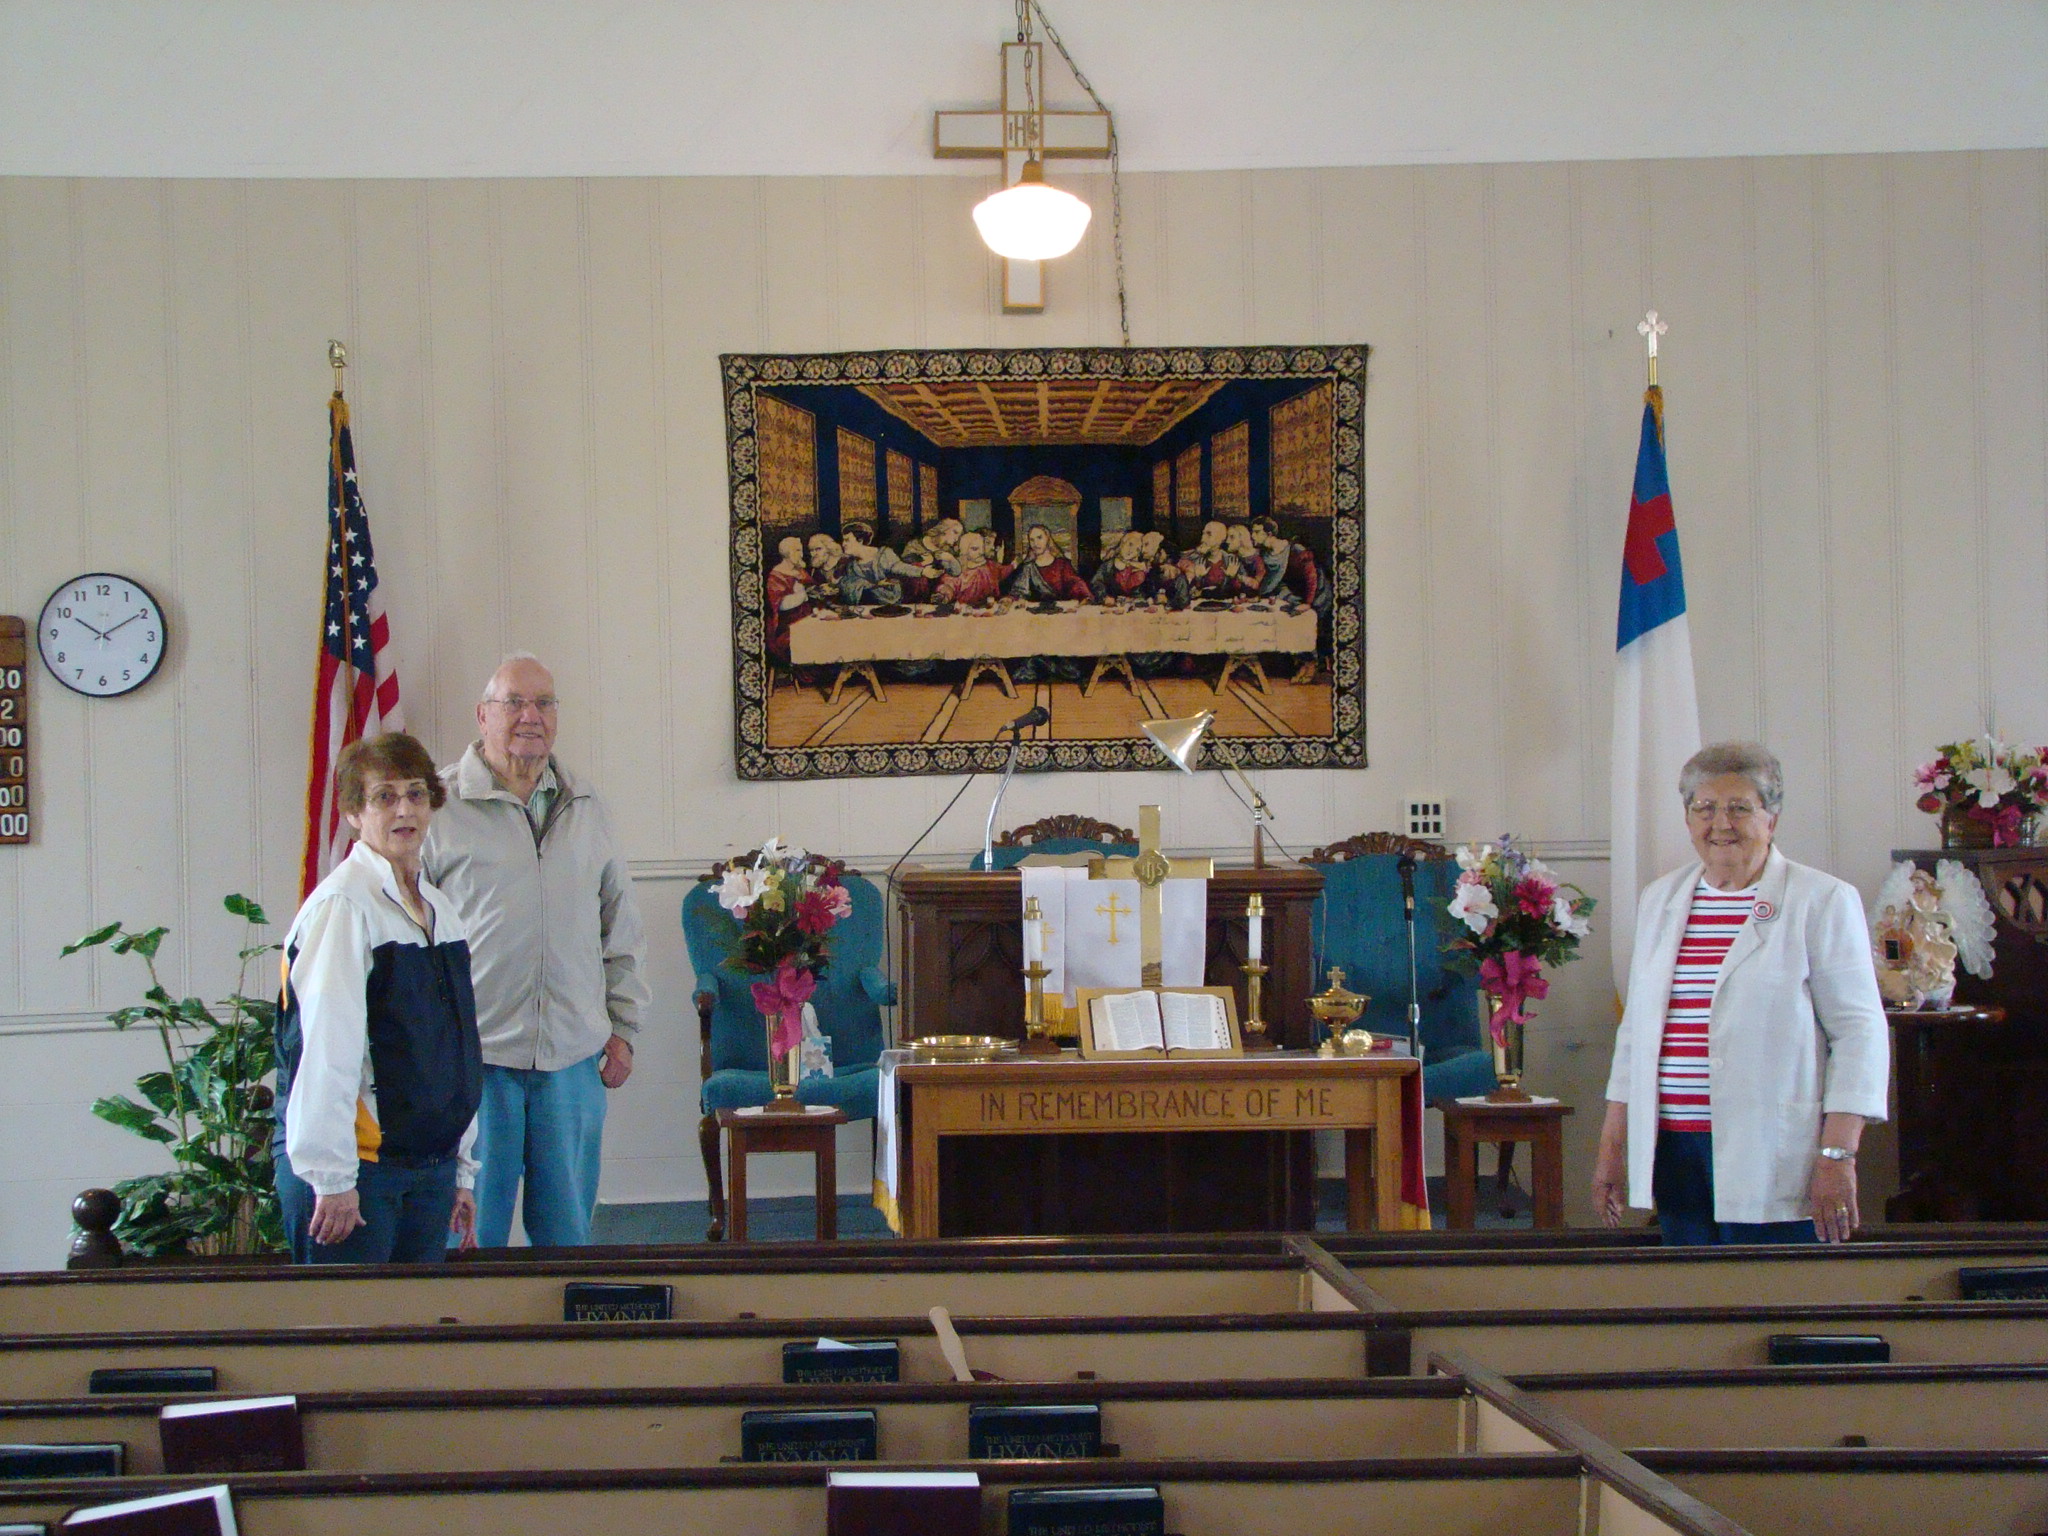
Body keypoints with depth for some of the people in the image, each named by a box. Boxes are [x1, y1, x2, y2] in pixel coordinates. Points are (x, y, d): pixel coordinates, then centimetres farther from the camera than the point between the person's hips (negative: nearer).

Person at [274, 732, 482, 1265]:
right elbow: (325, 1050, -17)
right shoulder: (342, 905, -13)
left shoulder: (441, 911, 13)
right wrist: (331, 1177, -19)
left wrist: (462, 1171, 17)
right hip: (359, 1167, -8)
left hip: (430, 1167, 8)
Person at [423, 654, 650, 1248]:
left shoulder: (585, 808, 14)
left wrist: (622, 1028, 14)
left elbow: (619, 930, 20)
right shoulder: (441, 805, -3)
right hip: (474, 1057, -4)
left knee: (568, 1231, 10)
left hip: (574, 1058, 4)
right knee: (473, 1232, 1)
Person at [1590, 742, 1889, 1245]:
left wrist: (1837, 1155, -13)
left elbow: (1858, 1031, -6)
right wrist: (1612, 1145, 15)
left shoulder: (1823, 901, -2)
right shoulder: (1660, 900, 15)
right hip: (1673, 1152, 5)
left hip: (1771, 1161, -5)